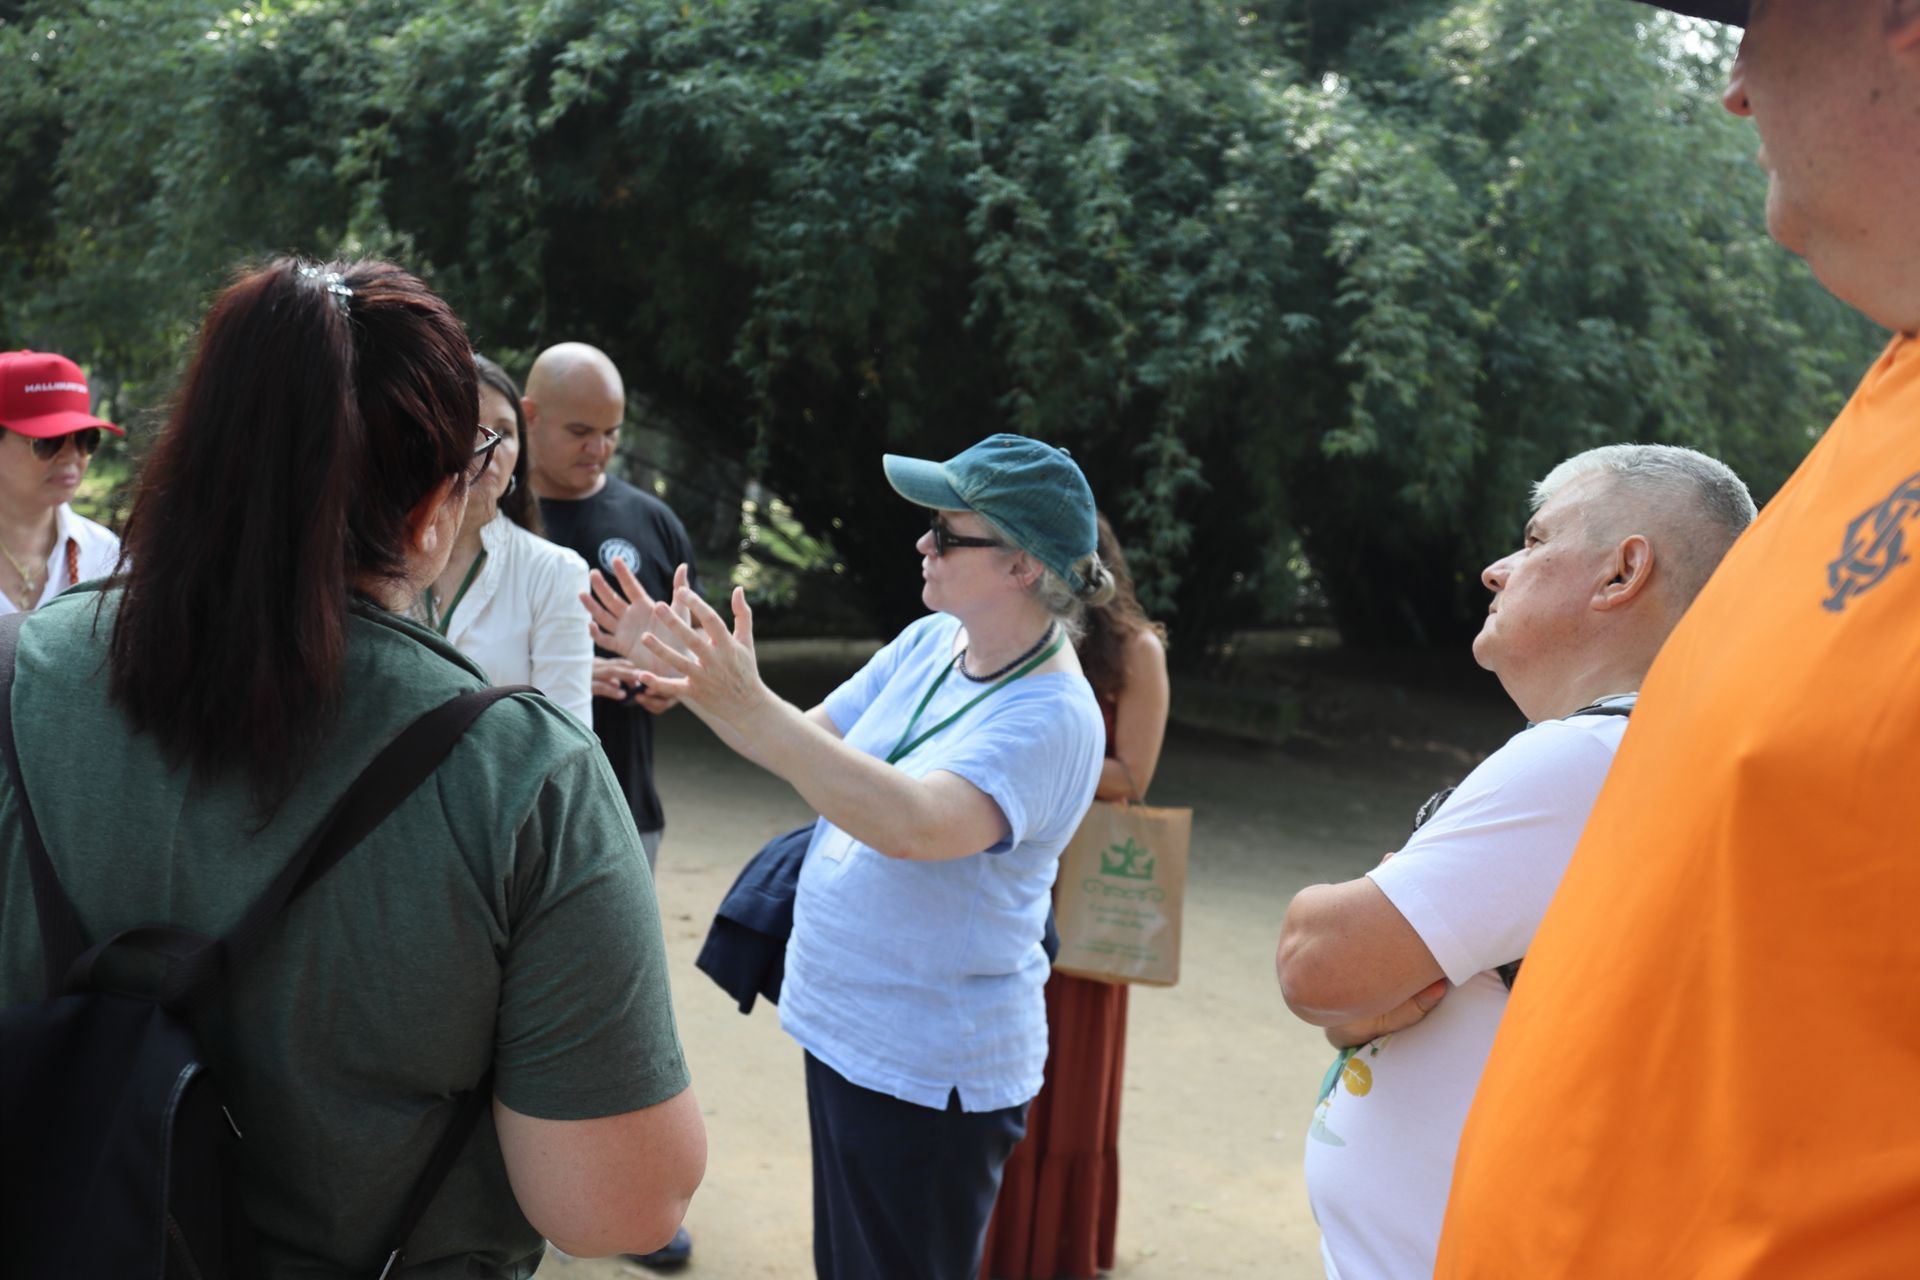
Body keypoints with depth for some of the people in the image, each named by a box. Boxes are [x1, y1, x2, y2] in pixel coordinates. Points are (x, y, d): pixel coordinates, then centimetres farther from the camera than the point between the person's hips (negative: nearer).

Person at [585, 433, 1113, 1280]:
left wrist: (749, 707, -44)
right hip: (840, 1025, 8)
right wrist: (678, 666, -5)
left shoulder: (1052, 716, -24)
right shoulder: (928, 643, 1)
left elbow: (913, 825, -39)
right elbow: (807, 746, 7)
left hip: (930, 1072, -8)